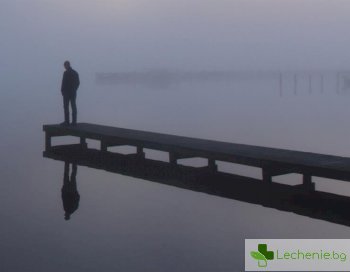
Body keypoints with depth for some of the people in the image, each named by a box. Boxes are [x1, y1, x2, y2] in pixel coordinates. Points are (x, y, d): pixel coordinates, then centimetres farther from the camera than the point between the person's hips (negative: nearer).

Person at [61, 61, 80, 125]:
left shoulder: (66, 73, -13)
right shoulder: (75, 73, 9)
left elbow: (64, 83, -16)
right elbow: (78, 83, 14)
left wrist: (62, 91, -5)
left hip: (66, 93, -6)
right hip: (73, 92, 7)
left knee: (66, 107, -2)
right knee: (73, 107, 7)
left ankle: (67, 121, -5)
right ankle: (74, 121, 7)